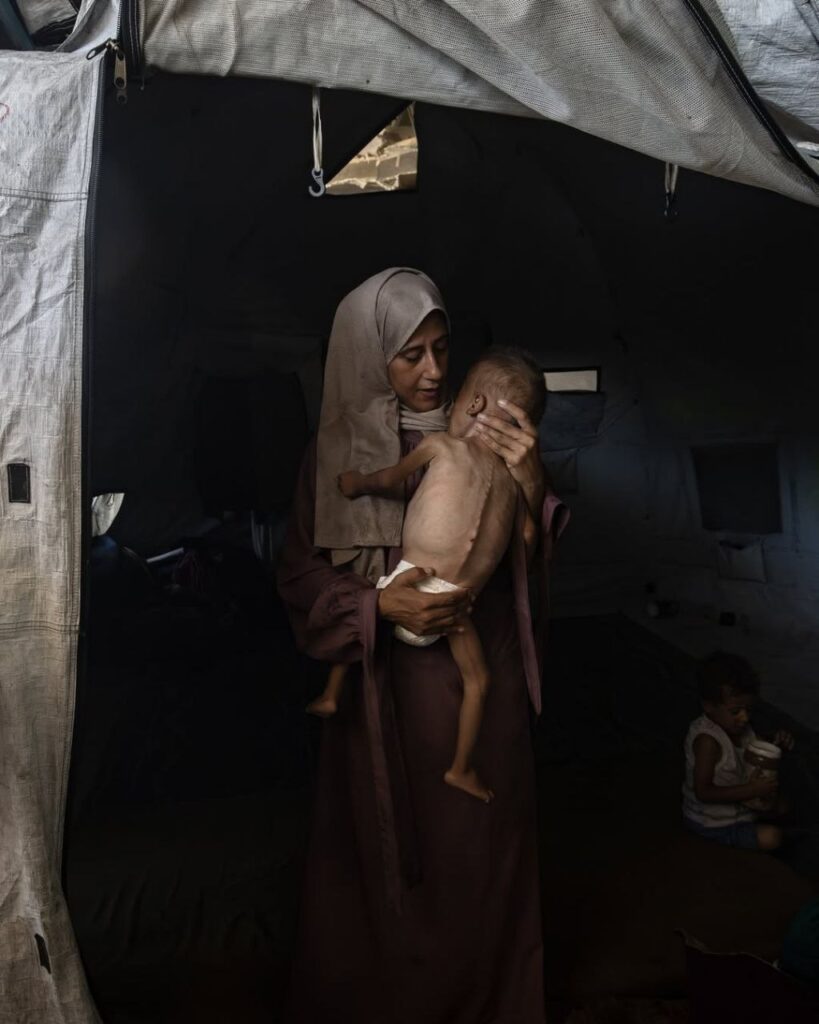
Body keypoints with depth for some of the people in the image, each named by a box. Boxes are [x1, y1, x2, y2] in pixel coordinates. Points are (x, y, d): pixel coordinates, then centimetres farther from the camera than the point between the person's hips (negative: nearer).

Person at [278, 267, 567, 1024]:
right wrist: (378, 604, -16)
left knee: (478, 859, 11)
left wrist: (532, 487, -20)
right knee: (384, 862, 11)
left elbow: (533, 561, 0)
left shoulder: (480, 441, 0)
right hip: (382, 694, 0)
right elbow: (300, 578, 1)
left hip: (480, 684, 1)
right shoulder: (335, 451, -1)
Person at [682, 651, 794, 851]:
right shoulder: (707, 740, -31)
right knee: (771, 837, -17)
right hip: (712, 825, -9)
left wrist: (777, 744, -9)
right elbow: (703, 792, -31)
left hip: (739, 803, 9)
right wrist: (751, 790, -33)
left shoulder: (738, 727, -6)